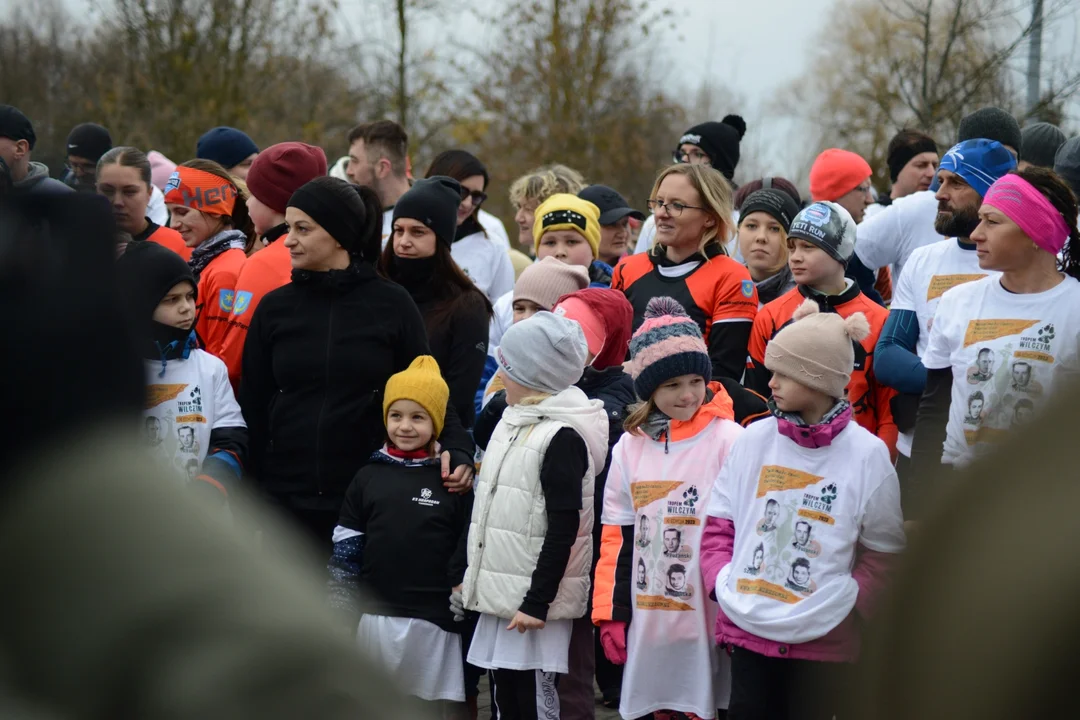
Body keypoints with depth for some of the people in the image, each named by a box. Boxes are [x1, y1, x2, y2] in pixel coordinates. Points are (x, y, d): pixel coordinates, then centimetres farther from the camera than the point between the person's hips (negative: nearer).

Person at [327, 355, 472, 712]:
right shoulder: (369, 476, 6)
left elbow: (471, 549, 1)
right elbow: (345, 548, 8)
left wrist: (462, 608, -2)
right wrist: (340, 613, 5)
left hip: (432, 620, -3)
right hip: (375, 616, 3)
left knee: (430, 707, 4)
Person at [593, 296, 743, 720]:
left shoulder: (729, 441, -5)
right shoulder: (631, 447, 8)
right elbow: (617, 537, 11)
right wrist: (611, 614, 8)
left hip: (710, 620, -4)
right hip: (649, 620, 4)